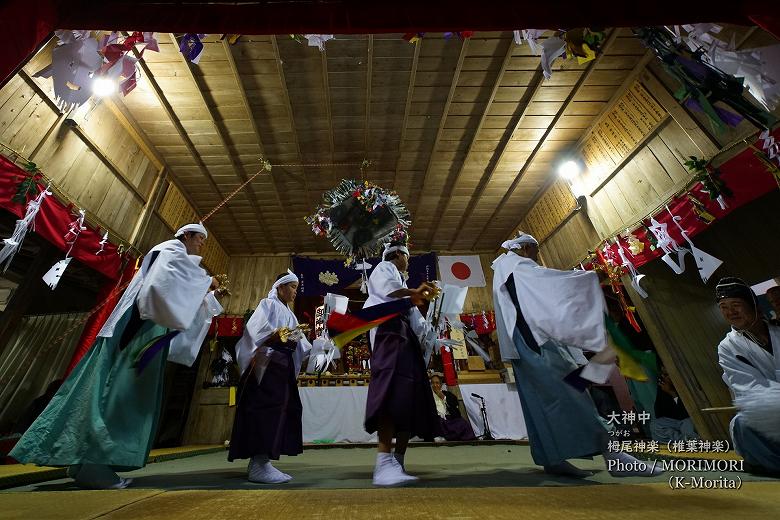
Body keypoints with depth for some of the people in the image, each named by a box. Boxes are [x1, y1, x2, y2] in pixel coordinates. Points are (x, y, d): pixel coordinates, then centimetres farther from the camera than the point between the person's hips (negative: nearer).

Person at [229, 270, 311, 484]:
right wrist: (277, 335, -26)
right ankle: (259, 464, -10)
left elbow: (296, 341, 17)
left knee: (281, 408, 5)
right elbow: (256, 330, -13)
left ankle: (259, 460, 12)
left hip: (284, 364, 9)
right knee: (268, 407, -13)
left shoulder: (289, 314, 25)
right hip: (268, 362, -9)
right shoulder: (268, 304, 2)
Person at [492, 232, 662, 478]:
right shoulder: (518, 266, -2)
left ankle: (552, 458, 8)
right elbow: (553, 279, -8)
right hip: (535, 338, -9)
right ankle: (611, 455, -8)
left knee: (538, 399, 6)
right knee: (568, 391, -10)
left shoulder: (503, 273, 26)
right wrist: (589, 276, 4)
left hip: (523, 342, 10)